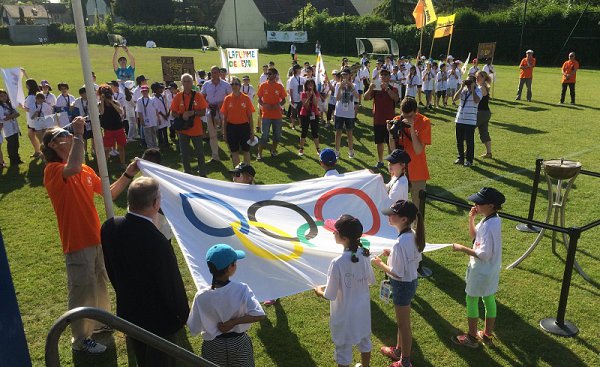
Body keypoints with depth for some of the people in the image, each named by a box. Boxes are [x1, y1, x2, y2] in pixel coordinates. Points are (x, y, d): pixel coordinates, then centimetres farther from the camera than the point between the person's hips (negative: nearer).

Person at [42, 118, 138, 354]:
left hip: (96, 238, 8)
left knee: (100, 283, 24)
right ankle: (81, 339, 24)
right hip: (77, 242, -8)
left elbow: (109, 193, 10)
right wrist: (79, 134, -31)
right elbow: (73, 168, -40)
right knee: (82, 290, 5)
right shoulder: (53, 170, -17)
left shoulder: (86, 170, 7)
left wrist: (127, 175, -3)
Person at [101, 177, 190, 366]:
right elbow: (173, 284, -21)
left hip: (128, 313, 6)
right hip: (159, 320, -6)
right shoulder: (157, 242, -35)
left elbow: (111, 270, 1)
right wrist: (183, 315, -4)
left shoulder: (109, 227, -14)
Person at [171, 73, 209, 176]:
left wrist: (192, 112, -18)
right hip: (183, 129, 1)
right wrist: (182, 115, -17)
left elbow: (203, 111, -4)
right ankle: (187, 174, 21)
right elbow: (173, 113, 2)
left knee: (199, 152, 6)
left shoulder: (198, 96, -2)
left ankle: (203, 174, 17)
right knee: (184, 153, 8)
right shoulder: (178, 96, 1)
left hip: (196, 128, -1)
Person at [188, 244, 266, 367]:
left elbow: (194, 329, -12)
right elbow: (259, 315, -27)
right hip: (239, 344, 0)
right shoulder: (241, 289, -21)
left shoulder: (201, 296, -19)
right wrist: (233, 322, -20)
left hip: (213, 347, 1)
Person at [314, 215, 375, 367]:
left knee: (343, 349, 15)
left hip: (345, 314, -6)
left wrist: (319, 291, -2)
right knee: (364, 340, 28)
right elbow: (371, 280, 3)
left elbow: (330, 296, -22)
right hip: (363, 310, 6)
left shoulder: (337, 262, -31)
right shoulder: (363, 255, -12)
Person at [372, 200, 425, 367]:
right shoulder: (414, 235, -5)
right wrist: (393, 254, 4)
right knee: (402, 321, 27)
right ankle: (398, 350, 48)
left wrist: (380, 264, -12)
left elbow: (397, 273, -26)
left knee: (403, 324, 11)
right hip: (412, 280, 9)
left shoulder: (400, 243, -32)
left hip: (402, 285, -9)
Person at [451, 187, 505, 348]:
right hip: (492, 270, 9)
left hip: (481, 271, -9)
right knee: (489, 300, 19)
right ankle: (487, 334, 35)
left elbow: (484, 254, -29)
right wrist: (471, 219, -2)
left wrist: (462, 248, -21)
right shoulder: (493, 219, 0)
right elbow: (474, 236, 13)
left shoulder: (489, 226, -29)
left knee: (471, 300, 7)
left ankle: (472, 337, 21)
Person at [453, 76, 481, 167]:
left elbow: (476, 100, -24)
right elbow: (455, 98, -5)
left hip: (470, 120, -5)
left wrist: (472, 89, -18)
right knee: (459, 140, 11)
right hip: (460, 119, 5)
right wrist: (462, 87, -8)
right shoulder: (463, 90, 10)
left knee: (469, 141, 0)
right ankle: (460, 158, 25)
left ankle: (469, 160, 9)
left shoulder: (477, 91, -4)